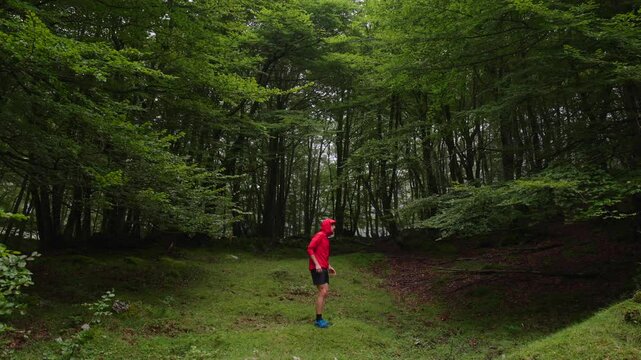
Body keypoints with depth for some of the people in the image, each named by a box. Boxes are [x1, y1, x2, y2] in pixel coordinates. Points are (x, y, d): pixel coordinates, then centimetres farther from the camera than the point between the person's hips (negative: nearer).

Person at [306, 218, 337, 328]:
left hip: (323, 268, 10)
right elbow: (310, 249, -18)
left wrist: (328, 266, 20)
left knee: (325, 292, 8)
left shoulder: (325, 237, 19)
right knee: (322, 292, -12)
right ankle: (318, 319, -6)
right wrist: (317, 264, -23)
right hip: (317, 268, -10)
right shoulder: (320, 235, -9)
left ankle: (319, 318, 14)